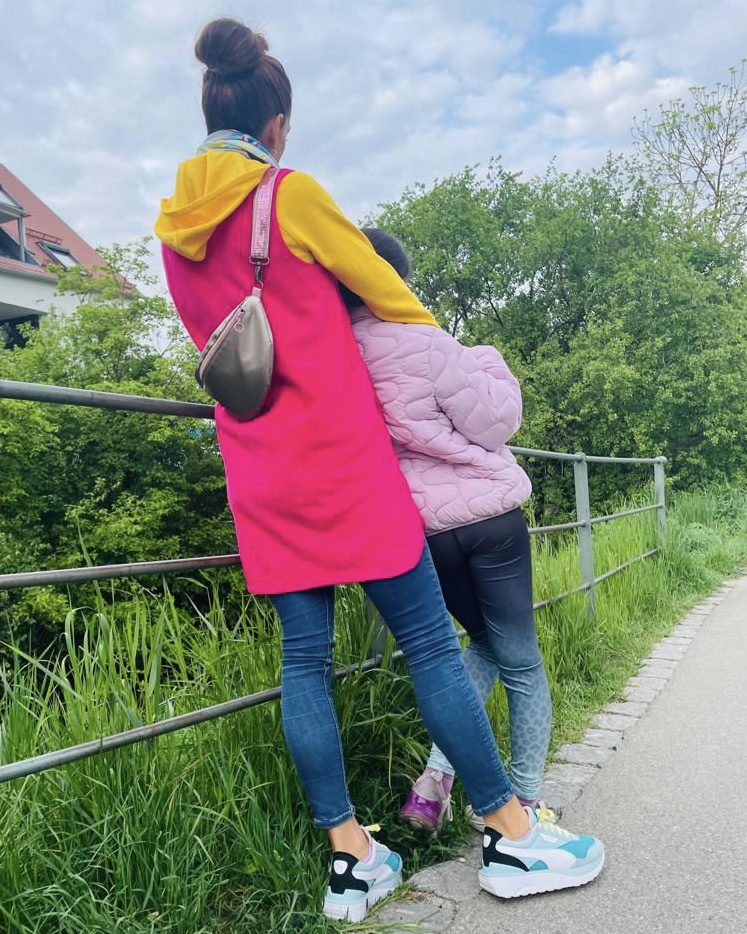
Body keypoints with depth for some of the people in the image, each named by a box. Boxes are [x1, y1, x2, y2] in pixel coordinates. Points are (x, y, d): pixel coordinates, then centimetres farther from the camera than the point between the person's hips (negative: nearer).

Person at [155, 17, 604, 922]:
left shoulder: (172, 227, 12)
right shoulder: (291, 195, -7)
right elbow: (385, 290, 3)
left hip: (258, 471, 7)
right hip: (340, 458, -6)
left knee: (305, 656, 8)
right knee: (428, 639, 0)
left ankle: (349, 858, 14)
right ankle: (510, 837, 11)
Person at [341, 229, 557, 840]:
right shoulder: (422, 343, -16)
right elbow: (495, 423, -10)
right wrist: (490, 364, 5)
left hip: (417, 527, 6)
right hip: (487, 513, -6)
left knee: (486, 642, 24)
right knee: (520, 660, 11)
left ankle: (438, 773, 12)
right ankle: (526, 800, 17)